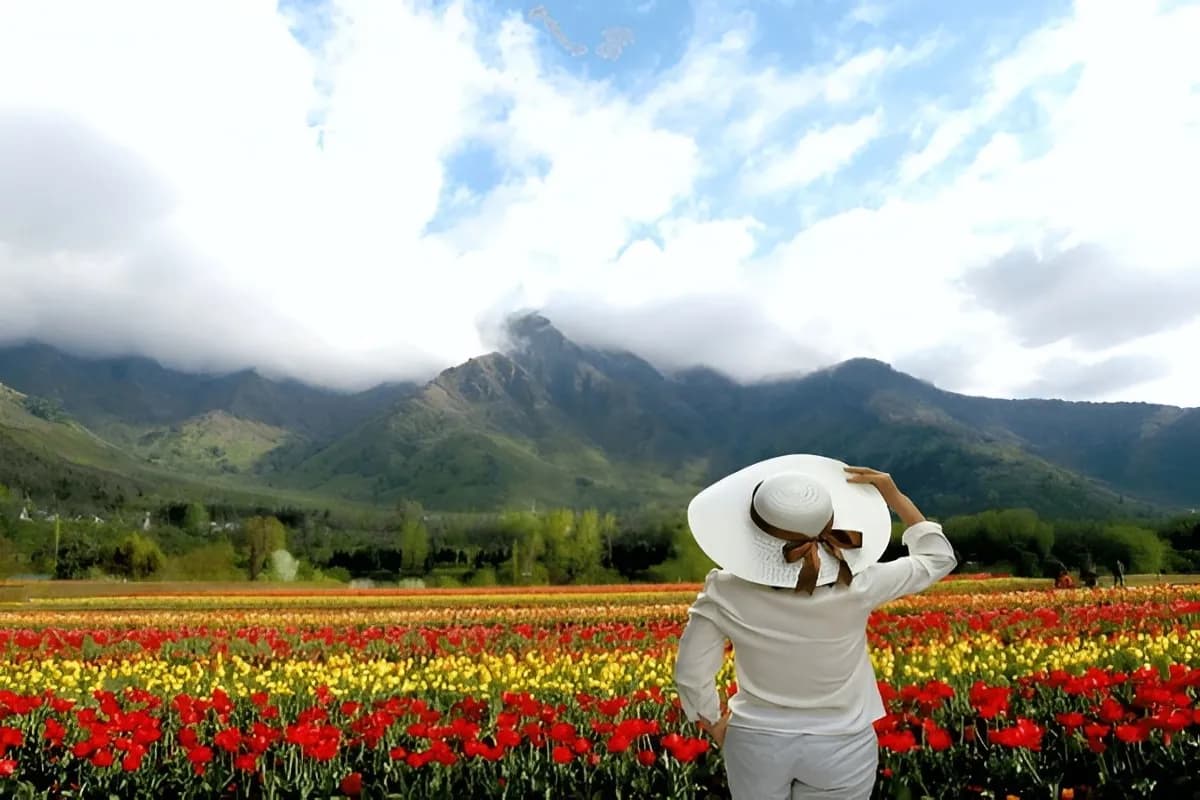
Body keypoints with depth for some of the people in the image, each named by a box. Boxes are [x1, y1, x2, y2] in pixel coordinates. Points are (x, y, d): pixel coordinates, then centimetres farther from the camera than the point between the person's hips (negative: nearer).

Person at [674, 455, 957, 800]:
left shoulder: (726, 592, -20)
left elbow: (692, 674, -9)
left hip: (757, 743, 1)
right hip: (841, 747, 0)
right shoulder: (855, 589, -22)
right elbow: (938, 558, -4)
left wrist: (715, 725, 9)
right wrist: (894, 496, -2)